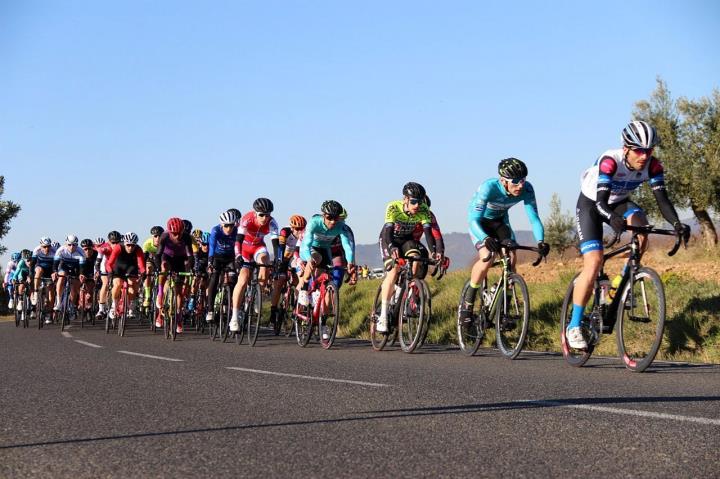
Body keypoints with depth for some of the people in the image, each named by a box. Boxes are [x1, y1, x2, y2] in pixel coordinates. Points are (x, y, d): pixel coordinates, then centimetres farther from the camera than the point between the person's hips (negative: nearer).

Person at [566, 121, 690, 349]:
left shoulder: (653, 166, -21)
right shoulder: (610, 161, -34)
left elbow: (662, 199, -26)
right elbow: (600, 202, -40)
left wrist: (677, 224, -44)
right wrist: (612, 218, -61)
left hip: (619, 203, 4)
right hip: (590, 204, -4)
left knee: (640, 224, -31)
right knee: (594, 262, -17)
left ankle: (623, 282, -10)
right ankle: (574, 326, -8)